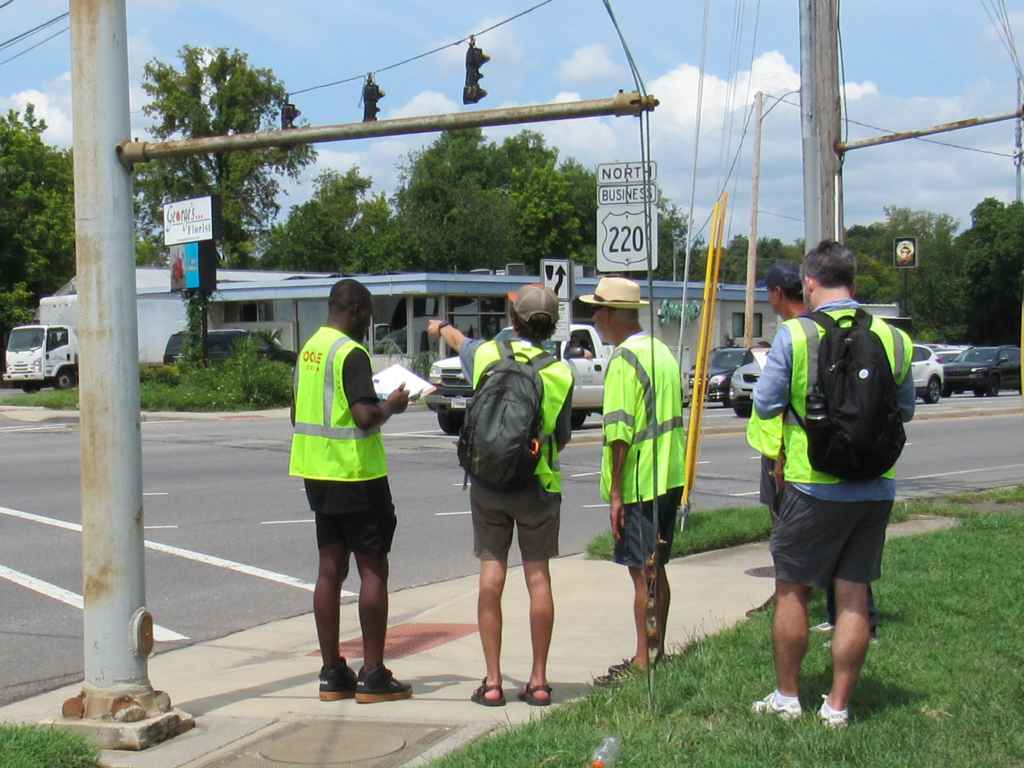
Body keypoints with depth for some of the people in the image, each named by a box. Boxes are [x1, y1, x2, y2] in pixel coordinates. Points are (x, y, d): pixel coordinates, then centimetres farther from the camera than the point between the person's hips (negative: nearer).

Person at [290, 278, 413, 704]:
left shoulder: (310, 349, 11)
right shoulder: (351, 353, -16)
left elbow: (297, 412, 19)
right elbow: (366, 417, -24)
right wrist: (391, 405, -6)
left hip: (316, 474, 8)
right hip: (356, 475, -8)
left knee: (330, 570, 10)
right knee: (373, 570, -1)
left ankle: (332, 673, 14)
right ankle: (373, 676, 1)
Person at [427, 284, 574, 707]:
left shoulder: (486, 354, -1)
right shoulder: (560, 373, -7)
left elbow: (460, 341, 24)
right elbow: (562, 438, 4)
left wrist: (441, 328, 48)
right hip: (539, 482, -1)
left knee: (491, 573, 3)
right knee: (538, 576, 4)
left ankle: (492, 680, 5)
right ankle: (538, 680, 8)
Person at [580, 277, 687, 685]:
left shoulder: (625, 360, -15)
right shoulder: (662, 352, 13)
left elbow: (620, 432, -20)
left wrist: (615, 490, -17)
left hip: (638, 483, -9)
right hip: (669, 479, 9)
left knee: (642, 572, -4)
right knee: (655, 568, 16)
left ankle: (642, 660, 1)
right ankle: (657, 650, 23)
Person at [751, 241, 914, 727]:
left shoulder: (794, 335, -10)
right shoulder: (893, 338, 0)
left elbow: (766, 404, -4)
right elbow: (906, 410, 11)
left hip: (814, 485, -3)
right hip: (876, 486, 3)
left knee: (792, 590, 12)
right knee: (854, 596, 9)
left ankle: (787, 696, 20)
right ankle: (838, 705, 14)